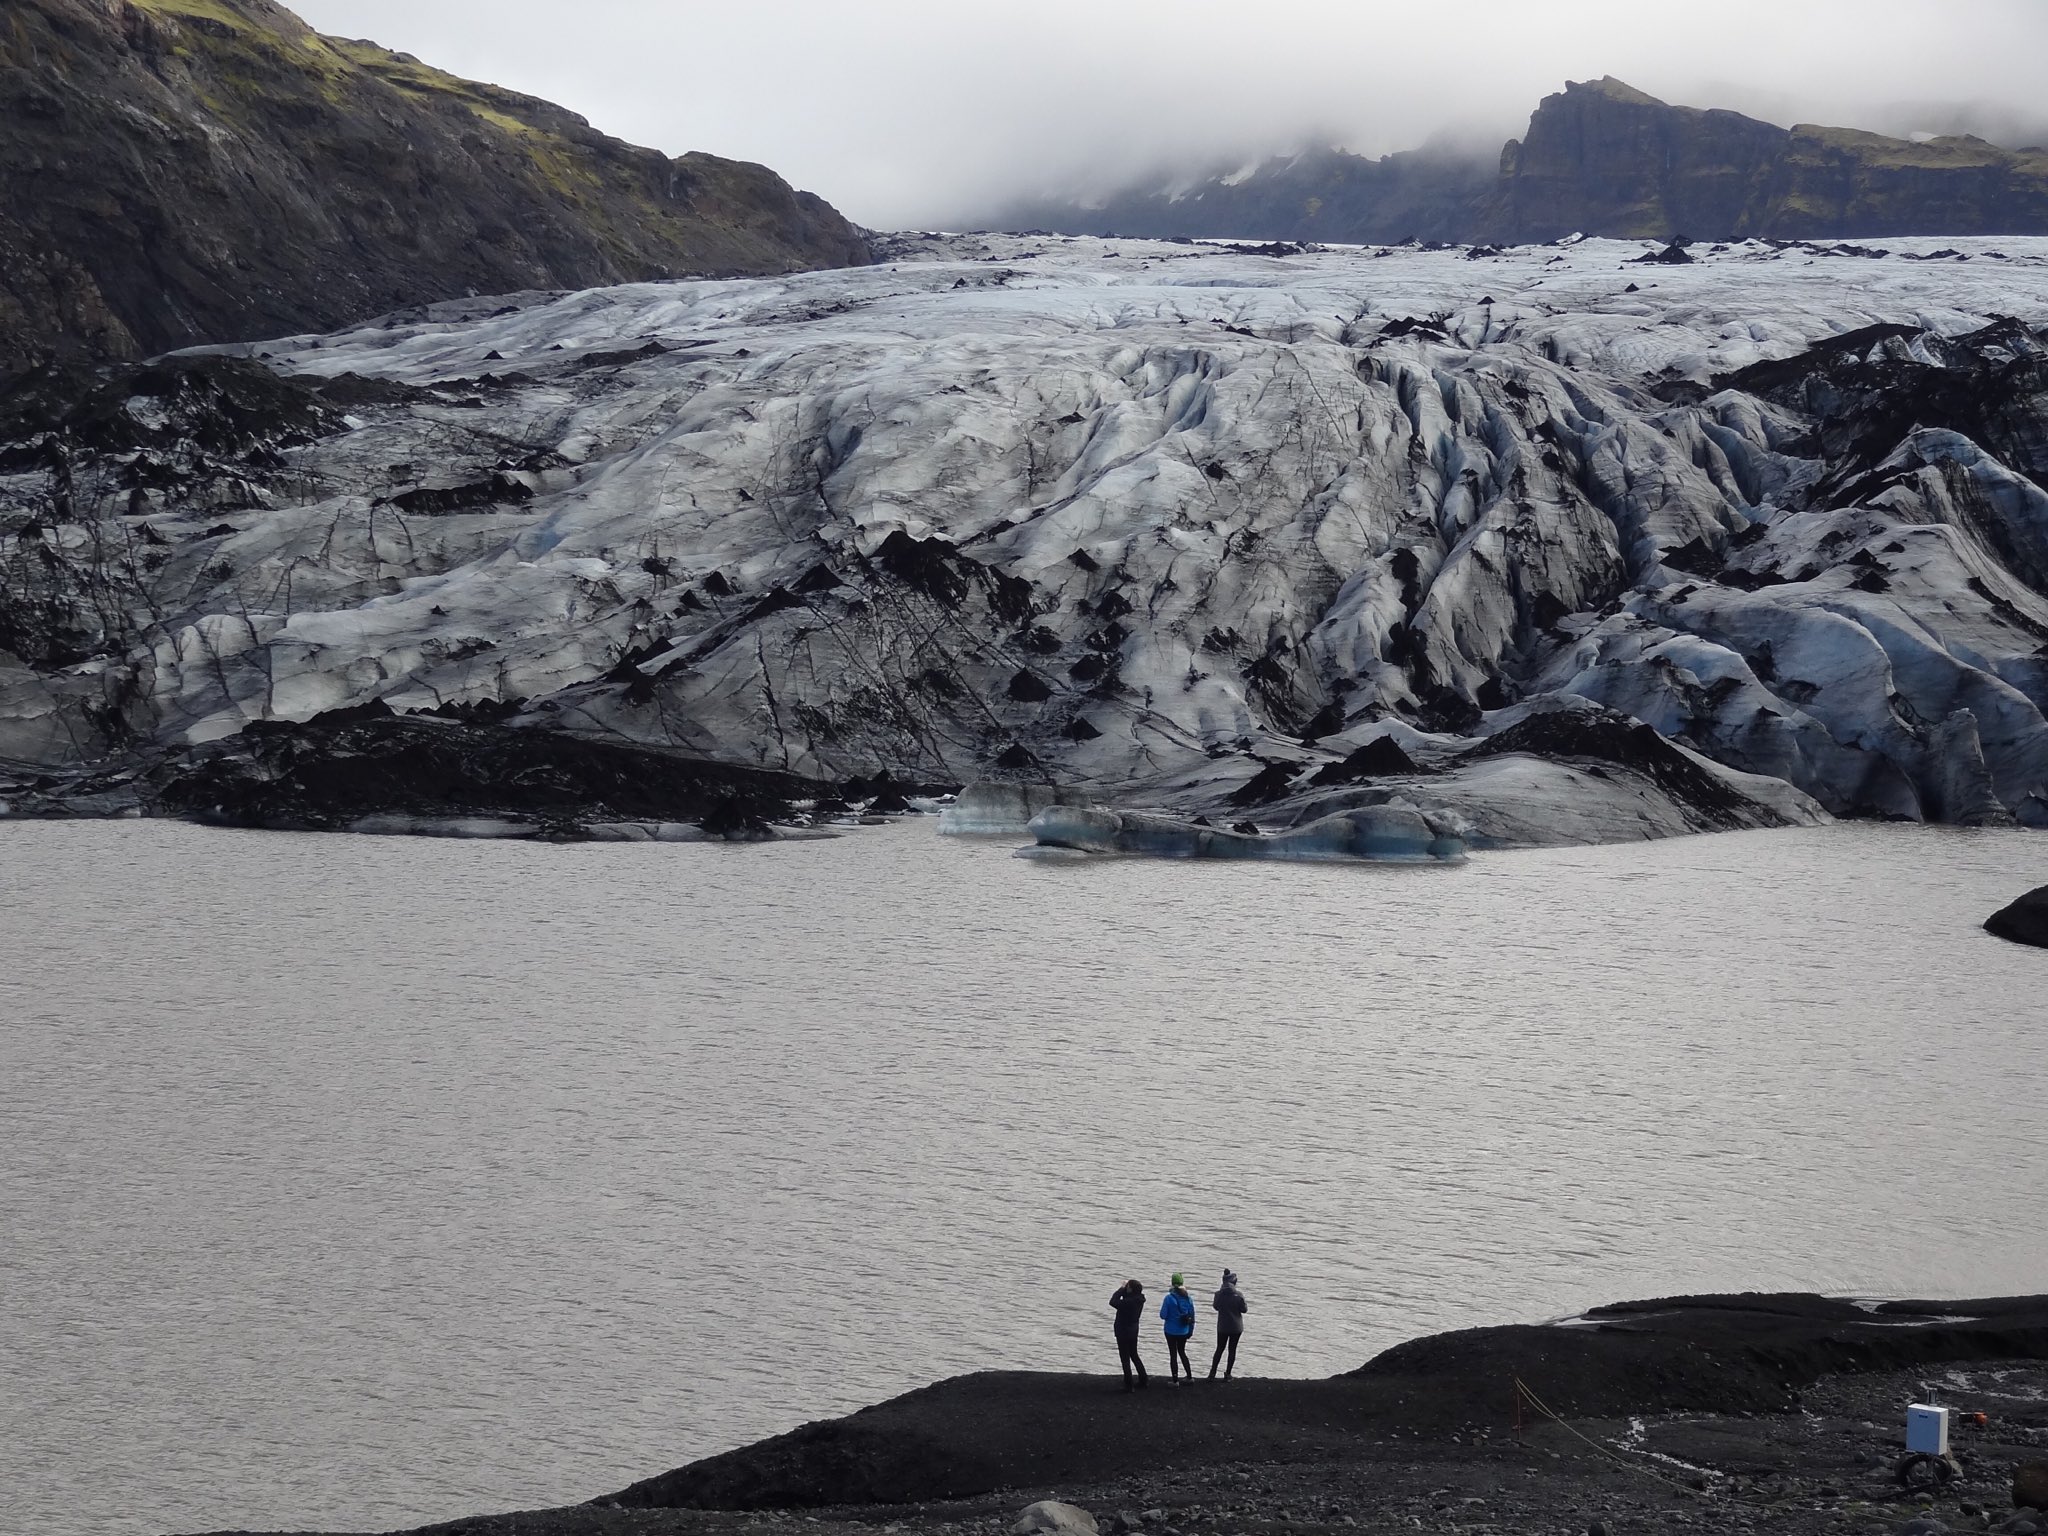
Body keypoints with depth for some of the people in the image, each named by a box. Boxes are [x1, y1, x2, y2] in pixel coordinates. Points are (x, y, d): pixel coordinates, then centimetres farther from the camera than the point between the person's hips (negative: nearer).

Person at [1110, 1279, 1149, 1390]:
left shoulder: (1128, 1302, -29)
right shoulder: (1139, 1300, -4)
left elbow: (1113, 1302, -21)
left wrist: (1122, 1288, -14)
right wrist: (1124, 1288, -8)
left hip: (1123, 1333, -8)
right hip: (1133, 1331, 8)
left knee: (1125, 1359, 3)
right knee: (1134, 1355, 23)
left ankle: (1128, 1385, 8)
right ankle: (1143, 1381, 30)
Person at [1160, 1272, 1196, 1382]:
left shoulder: (1169, 1298, -16)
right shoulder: (1188, 1299, -3)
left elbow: (1163, 1315, -15)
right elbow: (1192, 1316, 2)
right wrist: (1191, 1330, 12)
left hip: (1171, 1331, -4)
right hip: (1184, 1331, 4)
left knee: (1173, 1354, 6)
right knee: (1182, 1352, 21)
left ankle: (1175, 1381, 8)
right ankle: (1190, 1377, 23)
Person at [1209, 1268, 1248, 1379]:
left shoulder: (1218, 1294, -10)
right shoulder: (1238, 1295, -16)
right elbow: (1244, 1309, -8)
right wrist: (1246, 1304, 11)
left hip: (1222, 1327, 2)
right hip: (1236, 1327, -2)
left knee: (1219, 1349, 14)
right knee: (1232, 1350, 10)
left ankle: (1212, 1374, 11)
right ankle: (1227, 1374, 12)